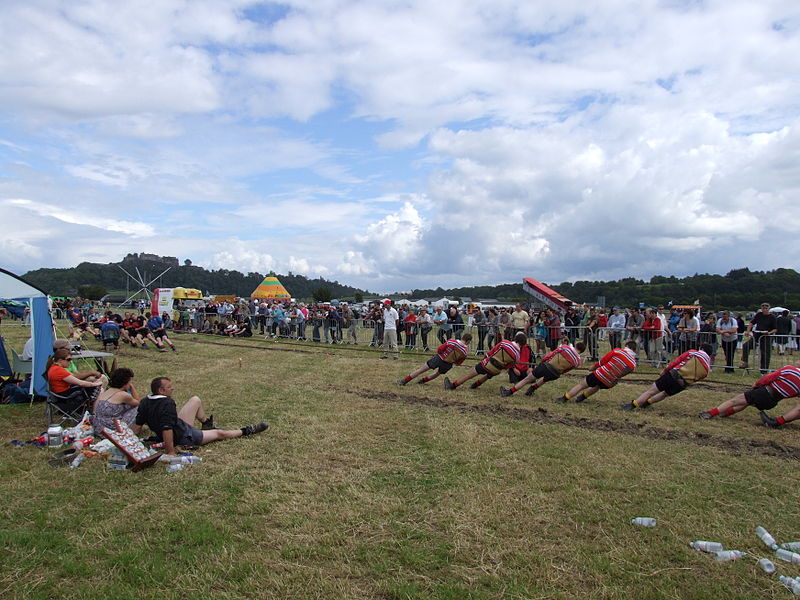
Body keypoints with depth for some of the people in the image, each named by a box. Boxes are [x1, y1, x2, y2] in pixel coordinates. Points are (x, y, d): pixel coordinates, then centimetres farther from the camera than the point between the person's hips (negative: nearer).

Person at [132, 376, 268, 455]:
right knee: (220, 433, 10)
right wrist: (170, 452, -38)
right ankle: (246, 431, 31)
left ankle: (206, 424, 40)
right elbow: (167, 429, -41)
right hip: (184, 438, -9)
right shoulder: (167, 404, -34)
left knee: (195, 400, 16)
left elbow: (137, 427, -6)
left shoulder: (145, 402, -8)